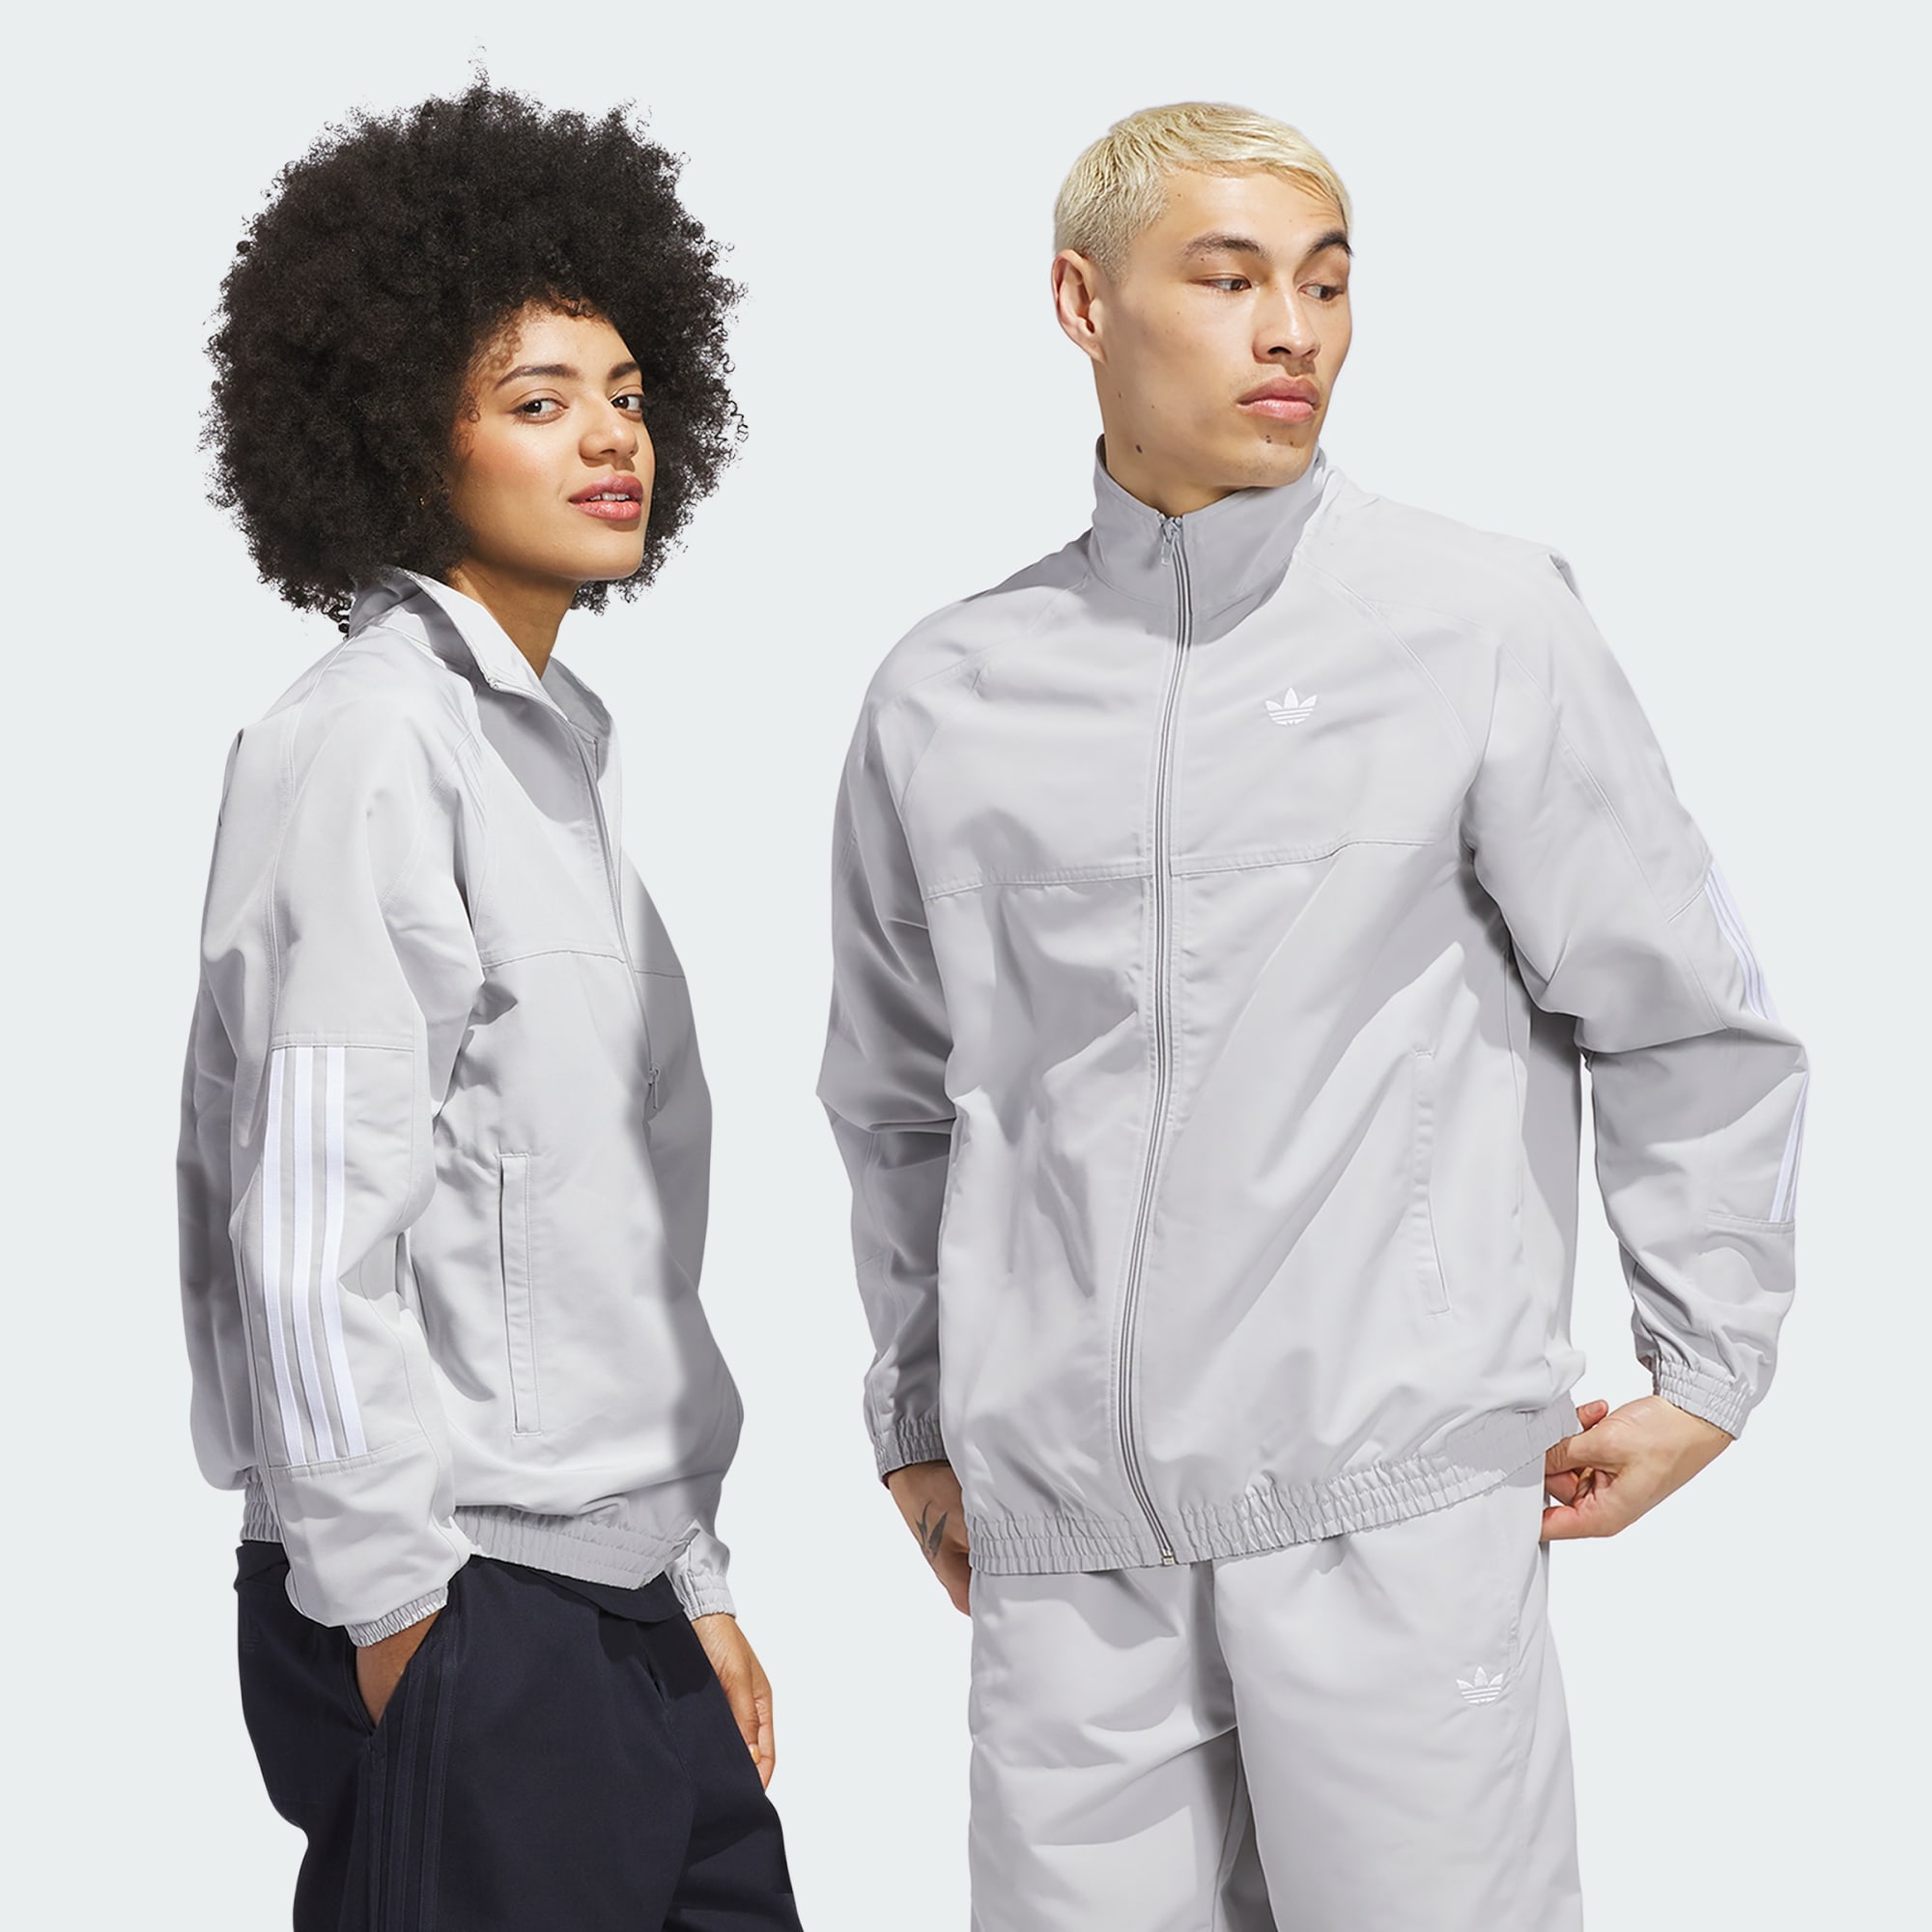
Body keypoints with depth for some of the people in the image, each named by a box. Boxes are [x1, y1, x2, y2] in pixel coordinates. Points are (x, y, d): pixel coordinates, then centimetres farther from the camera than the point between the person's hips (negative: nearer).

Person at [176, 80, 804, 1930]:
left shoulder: (552, 752, 17)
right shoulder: (366, 749, -11)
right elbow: (313, 1238, -17)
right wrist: (398, 1625, -16)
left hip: (612, 1599, 9)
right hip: (459, 1611, -8)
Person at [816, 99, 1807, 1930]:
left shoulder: (1481, 622, 1)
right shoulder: (943, 696, 9)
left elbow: (1691, 1025, 6)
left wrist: (1705, 1370, 5)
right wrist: (916, 1421, 23)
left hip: (1390, 1502, -2)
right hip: (1063, 1528, 3)